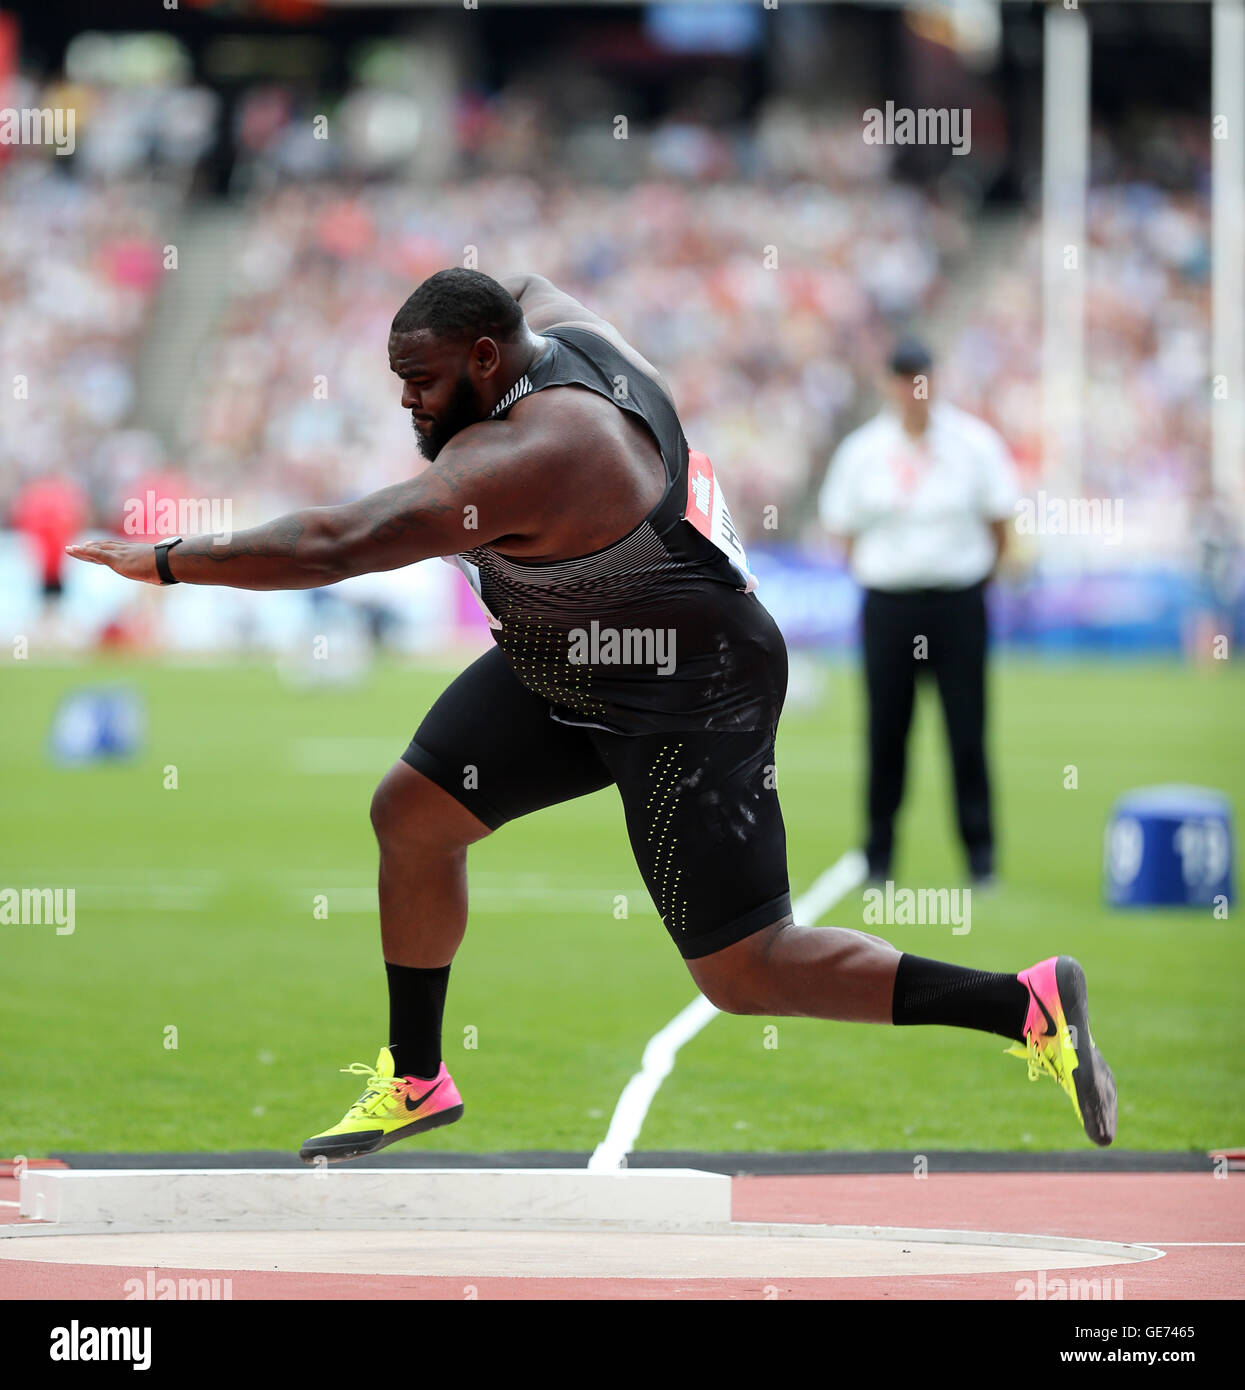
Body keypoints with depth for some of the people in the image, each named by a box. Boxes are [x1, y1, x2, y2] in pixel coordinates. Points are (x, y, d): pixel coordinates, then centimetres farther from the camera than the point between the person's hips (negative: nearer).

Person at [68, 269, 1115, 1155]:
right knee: (411, 813, 10)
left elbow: (334, 547, -35)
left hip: (690, 706, -10)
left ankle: (1030, 1006, 2)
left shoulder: (518, 462, -33)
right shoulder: (555, 324, -7)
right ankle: (415, 1080, 28)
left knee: (744, 972, -6)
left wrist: (166, 561, -28)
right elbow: (528, 293, 21)